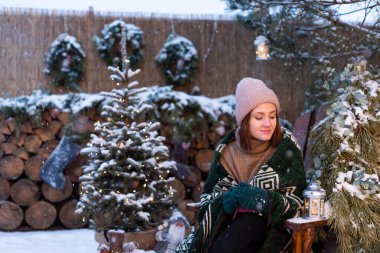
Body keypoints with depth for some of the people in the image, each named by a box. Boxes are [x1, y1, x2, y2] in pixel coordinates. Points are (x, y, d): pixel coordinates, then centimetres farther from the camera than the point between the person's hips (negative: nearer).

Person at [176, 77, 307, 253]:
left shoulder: (286, 148, -1)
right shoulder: (226, 150, 6)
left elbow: (296, 202, -4)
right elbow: (208, 196, 8)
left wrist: (269, 200, -25)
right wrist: (229, 198, -15)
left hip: (272, 227, -1)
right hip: (228, 223, 1)